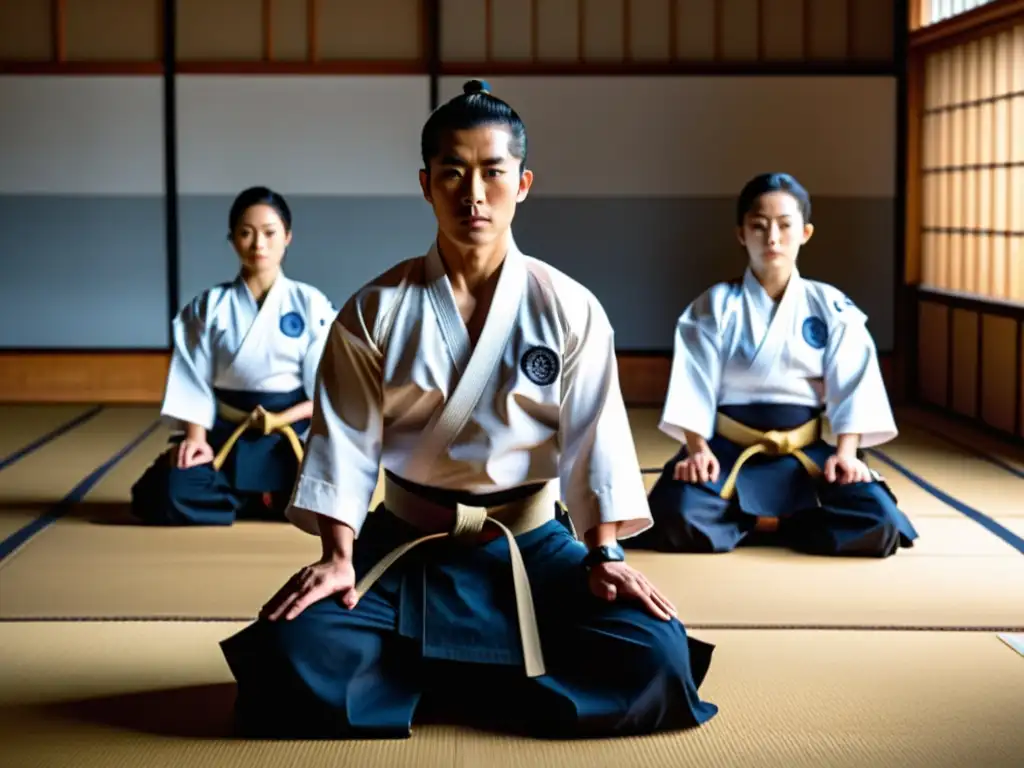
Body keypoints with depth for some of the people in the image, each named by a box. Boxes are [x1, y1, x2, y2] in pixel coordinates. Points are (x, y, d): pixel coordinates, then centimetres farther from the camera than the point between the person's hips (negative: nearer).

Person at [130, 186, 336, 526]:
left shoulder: (310, 304, -1)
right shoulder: (208, 307, 3)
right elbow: (194, 382, 0)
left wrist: (280, 420, -16)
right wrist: (196, 438, -15)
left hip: (293, 437, 0)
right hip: (227, 436, 0)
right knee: (169, 495, -25)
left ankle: (238, 497, 5)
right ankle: (264, 498, 2)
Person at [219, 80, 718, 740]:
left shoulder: (570, 310, -4)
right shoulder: (374, 312, -4)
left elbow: (594, 438, -5)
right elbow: (348, 440, -5)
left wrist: (605, 555, -14)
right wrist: (338, 558, -15)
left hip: (532, 545, 1)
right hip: (405, 545, -1)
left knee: (654, 658, -21)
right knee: (297, 661, -25)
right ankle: (484, 682, 0)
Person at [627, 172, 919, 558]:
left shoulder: (832, 308, 3)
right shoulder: (716, 306, 1)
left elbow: (852, 386, -3)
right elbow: (694, 385, -5)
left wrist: (846, 452, -18)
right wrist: (697, 449, -20)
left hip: (807, 453, 2)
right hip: (728, 450, -1)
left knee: (879, 524, -24)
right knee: (676, 519, -32)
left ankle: (752, 524, -3)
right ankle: (780, 524, -4)